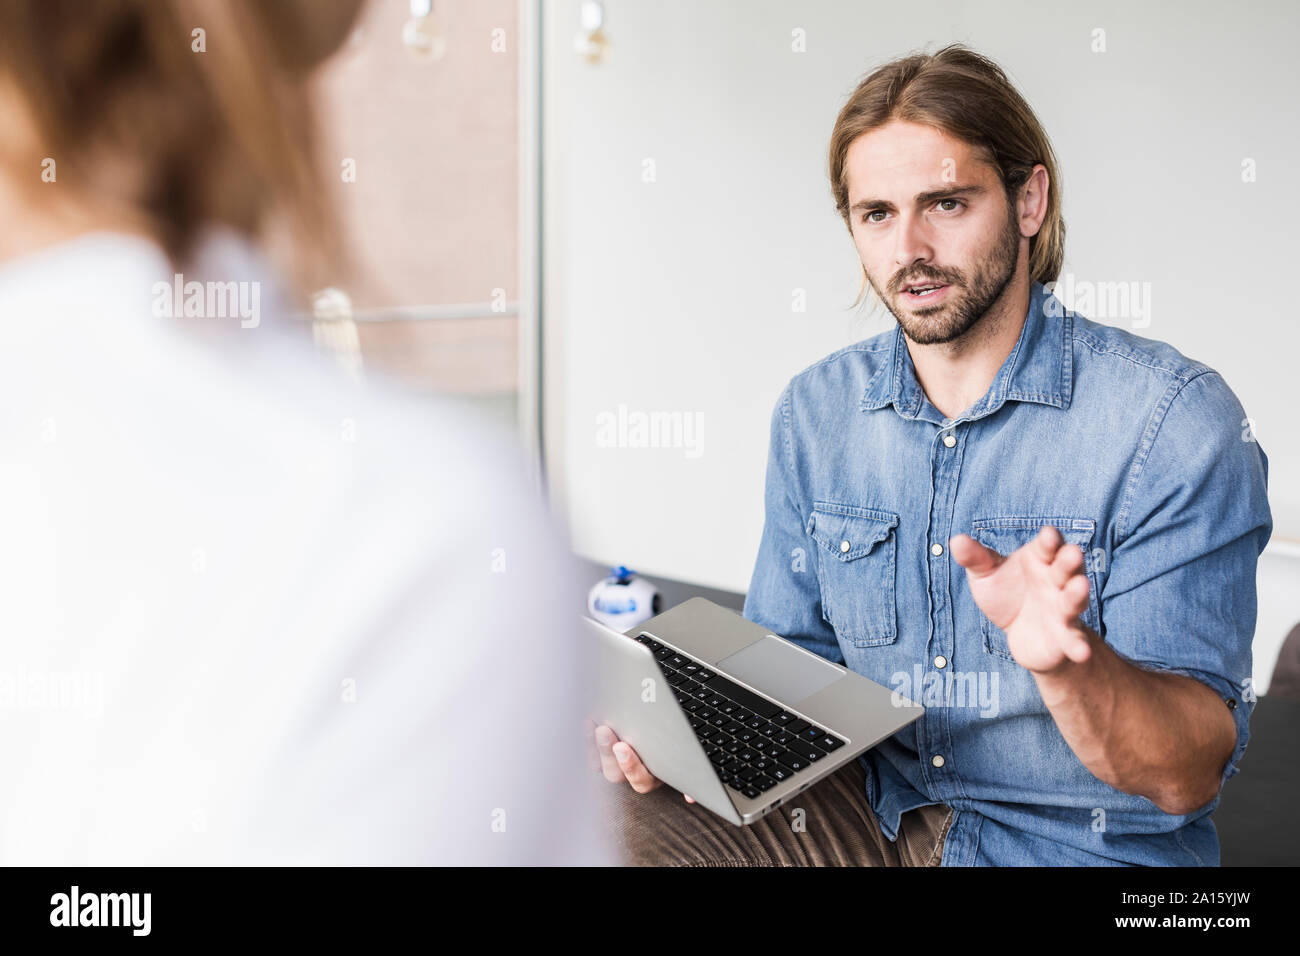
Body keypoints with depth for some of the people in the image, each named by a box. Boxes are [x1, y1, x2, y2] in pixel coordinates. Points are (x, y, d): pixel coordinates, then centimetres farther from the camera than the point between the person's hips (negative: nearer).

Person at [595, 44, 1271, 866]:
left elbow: (1186, 778, -17)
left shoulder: (1176, 422, -16)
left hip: (1083, 844, -2)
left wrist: (1066, 657, -37)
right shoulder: (816, 412, 0)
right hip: (872, 811, 3)